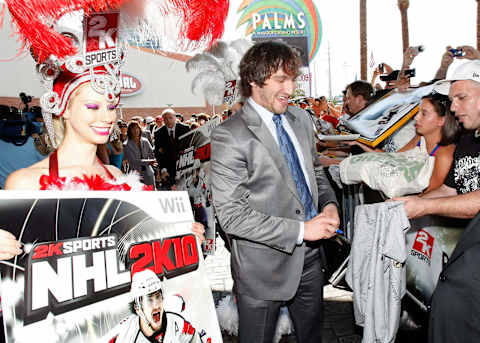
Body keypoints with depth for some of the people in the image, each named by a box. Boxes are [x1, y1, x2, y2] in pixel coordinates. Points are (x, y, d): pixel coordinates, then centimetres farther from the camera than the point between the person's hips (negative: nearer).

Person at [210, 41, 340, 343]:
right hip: (265, 266, -6)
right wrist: (300, 229, -23)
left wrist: (329, 203, -2)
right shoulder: (230, 136, -19)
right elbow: (231, 215, -22)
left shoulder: (301, 119, 4)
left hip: (310, 255, 7)